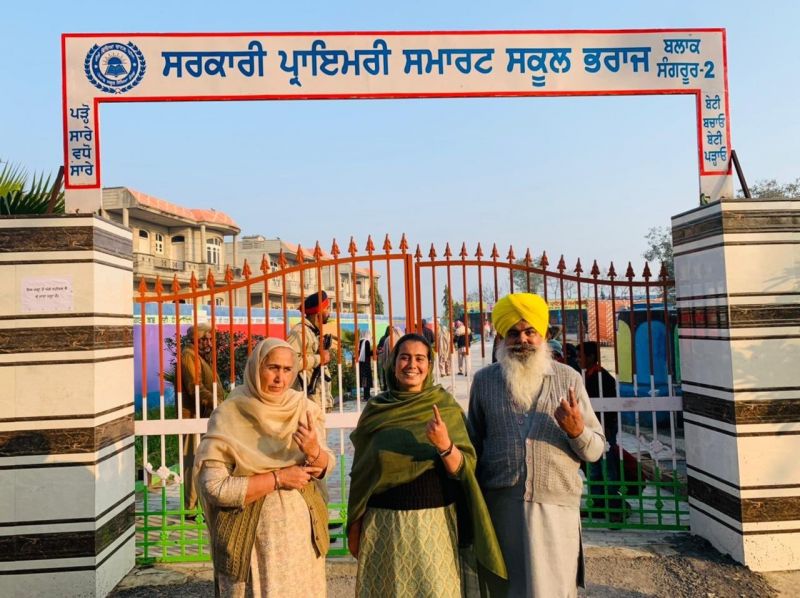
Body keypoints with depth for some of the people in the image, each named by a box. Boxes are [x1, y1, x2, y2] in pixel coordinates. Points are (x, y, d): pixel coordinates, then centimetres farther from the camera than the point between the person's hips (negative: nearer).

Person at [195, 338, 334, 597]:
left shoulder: (304, 408, -4)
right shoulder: (227, 418, -14)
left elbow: (325, 467, 0)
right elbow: (215, 487, -18)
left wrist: (314, 451, -22)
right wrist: (278, 478, -18)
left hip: (301, 528, 4)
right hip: (250, 534, -3)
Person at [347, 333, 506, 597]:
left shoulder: (446, 406, -2)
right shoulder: (375, 408, 2)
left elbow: (463, 469, -5)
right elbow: (360, 471, 8)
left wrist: (444, 445, -24)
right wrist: (355, 525, 8)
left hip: (435, 520, -1)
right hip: (384, 522, 1)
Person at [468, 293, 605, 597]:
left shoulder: (569, 379, 2)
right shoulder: (484, 380, 5)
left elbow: (595, 450, 5)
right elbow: (474, 443, 12)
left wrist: (577, 431, -16)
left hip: (556, 506, -1)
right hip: (501, 505, 1)